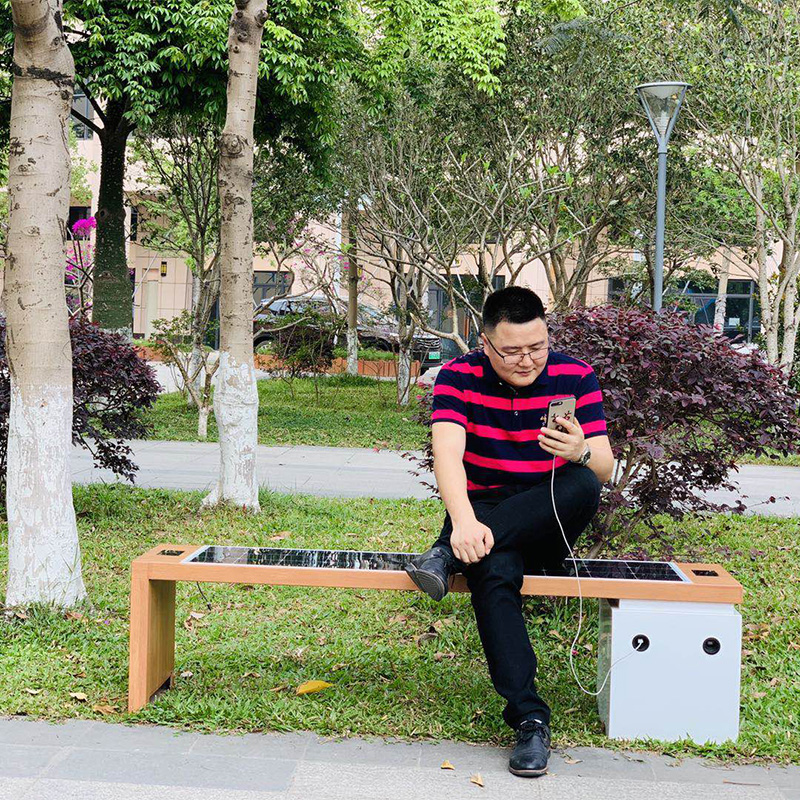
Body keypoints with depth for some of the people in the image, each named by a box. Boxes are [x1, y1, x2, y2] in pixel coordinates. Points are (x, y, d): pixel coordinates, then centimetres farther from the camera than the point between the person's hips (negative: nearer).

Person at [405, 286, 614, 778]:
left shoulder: (575, 377, -3)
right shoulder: (459, 377, -6)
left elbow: (604, 470, -8)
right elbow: (447, 453, -22)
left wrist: (581, 452, -33)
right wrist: (465, 522, -41)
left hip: (549, 525, 2)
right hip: (484, 511, -1)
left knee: (584, 486, -33)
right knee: (494, 570, -36)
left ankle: (447, 556, -32)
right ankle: (530, 718, -33)